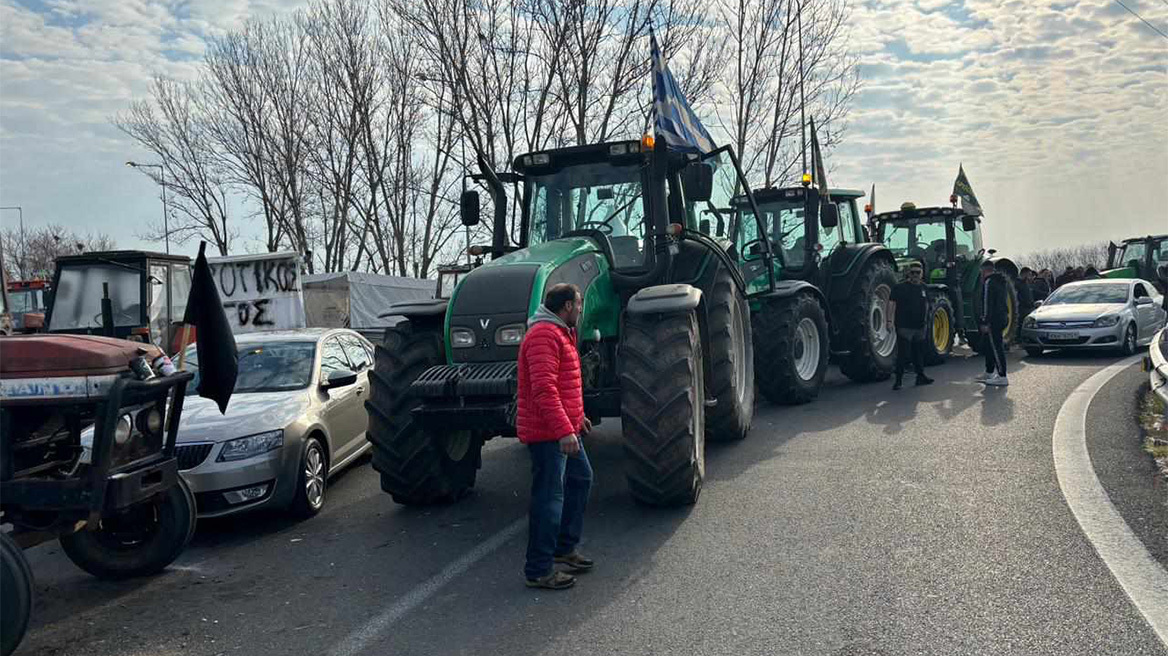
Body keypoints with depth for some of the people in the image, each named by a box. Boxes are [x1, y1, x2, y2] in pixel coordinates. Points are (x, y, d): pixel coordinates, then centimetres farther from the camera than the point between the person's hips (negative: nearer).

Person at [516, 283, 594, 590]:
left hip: (563, 429, 11)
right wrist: (564, 430, -30)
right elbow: (544, 389, -26)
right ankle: (538, 570, 3)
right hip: (546, 433, -11)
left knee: (580, 479, 20)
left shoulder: (560, 333, 18)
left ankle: (564, 548, 31)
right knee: (549, 497, -6)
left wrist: (576, 416, 31)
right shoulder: (543, 335, -18)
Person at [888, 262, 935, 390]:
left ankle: (920, 376, 26)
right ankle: (898, 380, 0)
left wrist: (925, 320, 22)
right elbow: (892, 303, -12)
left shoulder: (923, 288, 12)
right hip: (904, 327, -6)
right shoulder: (900, 287, -6)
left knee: (919, 353, 14)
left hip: (919, 327, 6)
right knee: (903, 354, -6)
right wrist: (890, 320, -20)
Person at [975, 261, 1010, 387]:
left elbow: (987, 303, -19)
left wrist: (985, 322, -19)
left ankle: (1002, 377, -9)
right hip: (1002, 318, 10)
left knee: (996, 348, -8)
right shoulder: (1002, 281, 15)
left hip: (993, 320, -10)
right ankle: (989, 373, 27)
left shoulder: (989, 282, -14)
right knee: (990, 346, 19)